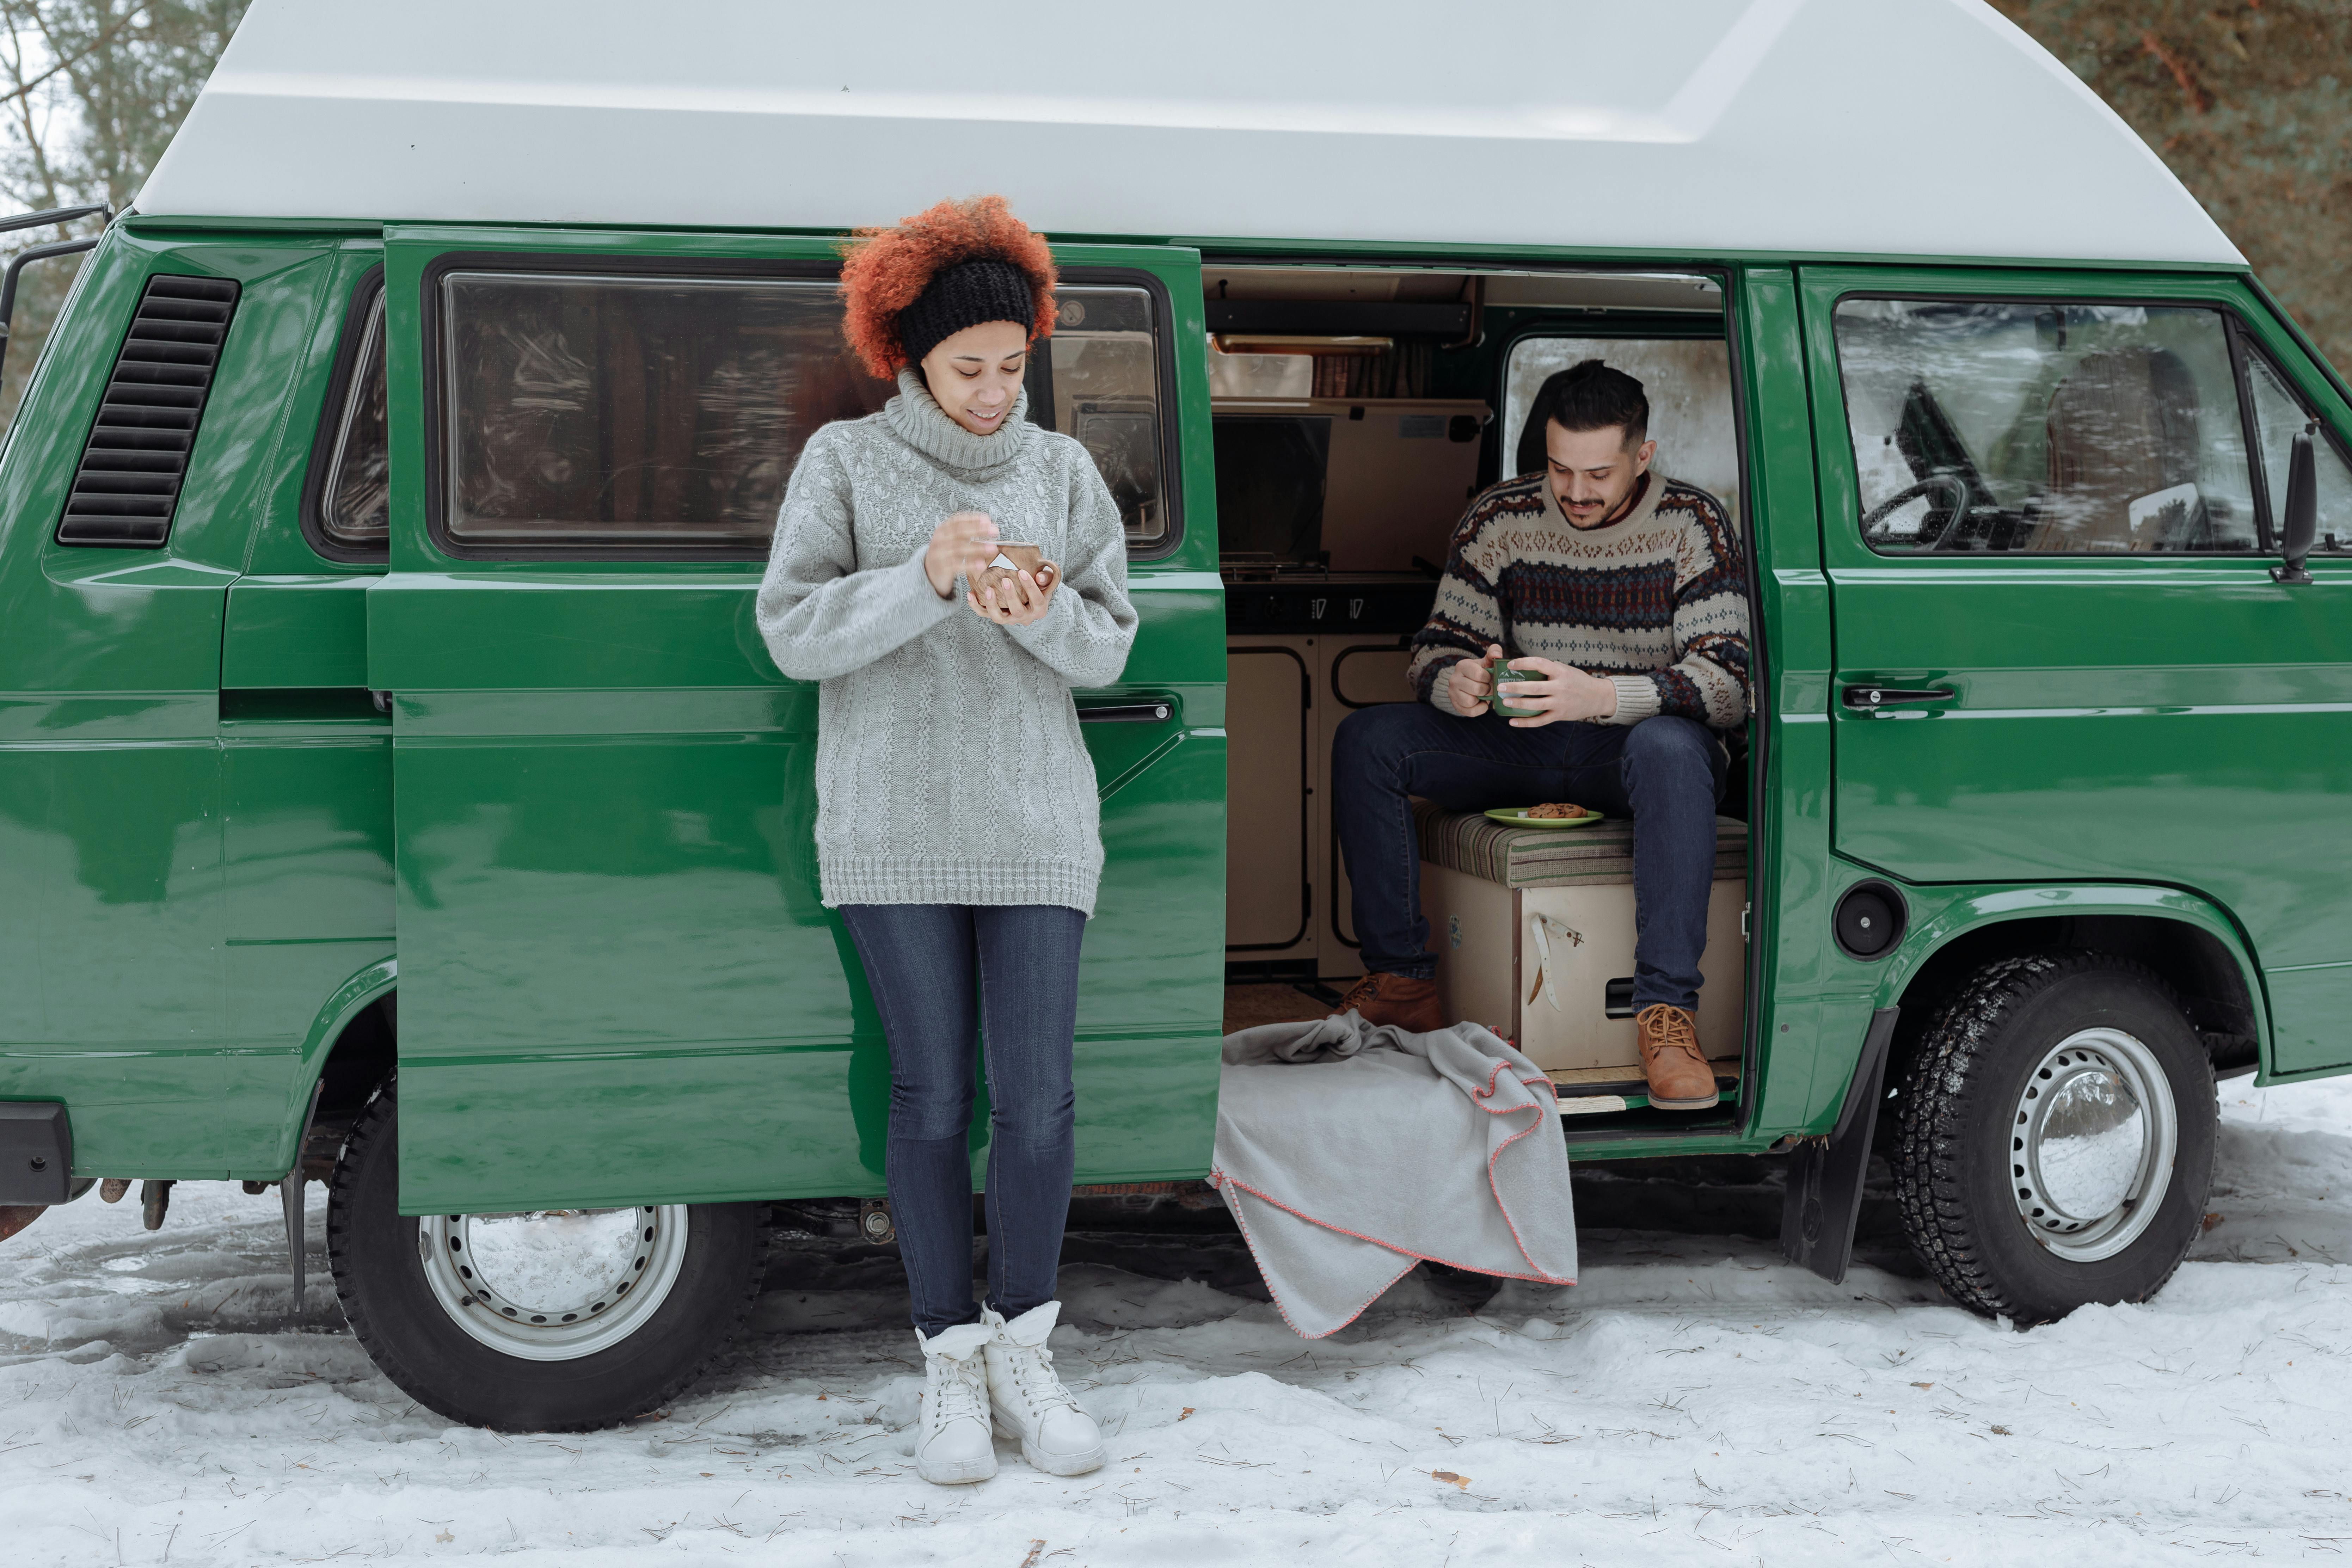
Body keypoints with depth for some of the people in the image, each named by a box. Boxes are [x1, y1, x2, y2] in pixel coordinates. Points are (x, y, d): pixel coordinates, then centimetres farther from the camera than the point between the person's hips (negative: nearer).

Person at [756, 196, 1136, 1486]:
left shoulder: (1062, 471, 10)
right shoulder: (844, 461, 3)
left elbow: (1111, 649, 9)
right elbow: (791, 632, -5)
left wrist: (1045, 618, -13)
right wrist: (924, 580, -19)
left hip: (1037, 830, 2)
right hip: (893, 832, -2)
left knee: (1037, 1100, -2)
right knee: (932, 1099, 1)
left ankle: (1023, 1349, 16)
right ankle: (950, 1362, 14)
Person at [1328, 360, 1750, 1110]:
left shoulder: (1691, 526, -9)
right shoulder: (1500, 520, 0)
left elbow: (1727, 686, -19)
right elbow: (1437, 648, 3)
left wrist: (1600, 696, -37)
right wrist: (1456, 683, -25)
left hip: (1632, 749, -4)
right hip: (1522, 751, 4)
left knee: (1671, 747, -40)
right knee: (1367, 739, -17)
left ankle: (1666, 1011, -41)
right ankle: (1402, 982, -12)